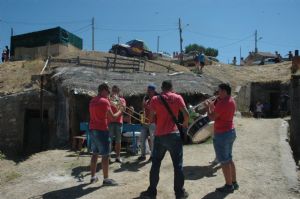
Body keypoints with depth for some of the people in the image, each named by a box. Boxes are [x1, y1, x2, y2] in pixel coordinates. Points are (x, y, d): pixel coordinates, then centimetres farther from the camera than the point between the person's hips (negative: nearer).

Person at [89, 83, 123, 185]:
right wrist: (120, 112, 8)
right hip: (102, 130, -8)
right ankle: (106, 179, 3)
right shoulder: (104, 101, -12)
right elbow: (113, 116, -10)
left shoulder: (92, 101, 13)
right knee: (105, 155, -1)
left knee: (95, 153, 15)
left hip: (93, 130, 8)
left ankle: (93, 176, 22)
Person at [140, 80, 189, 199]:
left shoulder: (155, 99, 3)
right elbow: (186, 114, -6)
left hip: (159, 136, 2)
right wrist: (185, 124, 12)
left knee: (155, 164, 13)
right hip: (174, 134, -1)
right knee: (178, 165, 8)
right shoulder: (177, 97, 1)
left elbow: (151, 118, 0)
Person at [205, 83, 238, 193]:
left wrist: (208, 107, -1)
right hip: (231, 132, 10)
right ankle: (234, 182, 26)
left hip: (222, 134, -10)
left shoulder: (222, 103, -21)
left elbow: (212, 117, -15)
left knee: (224, 161, 1)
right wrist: (213, 106, 12)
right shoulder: (231, 101, 9)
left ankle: (229, 185, 10)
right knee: (229, 159, 19)